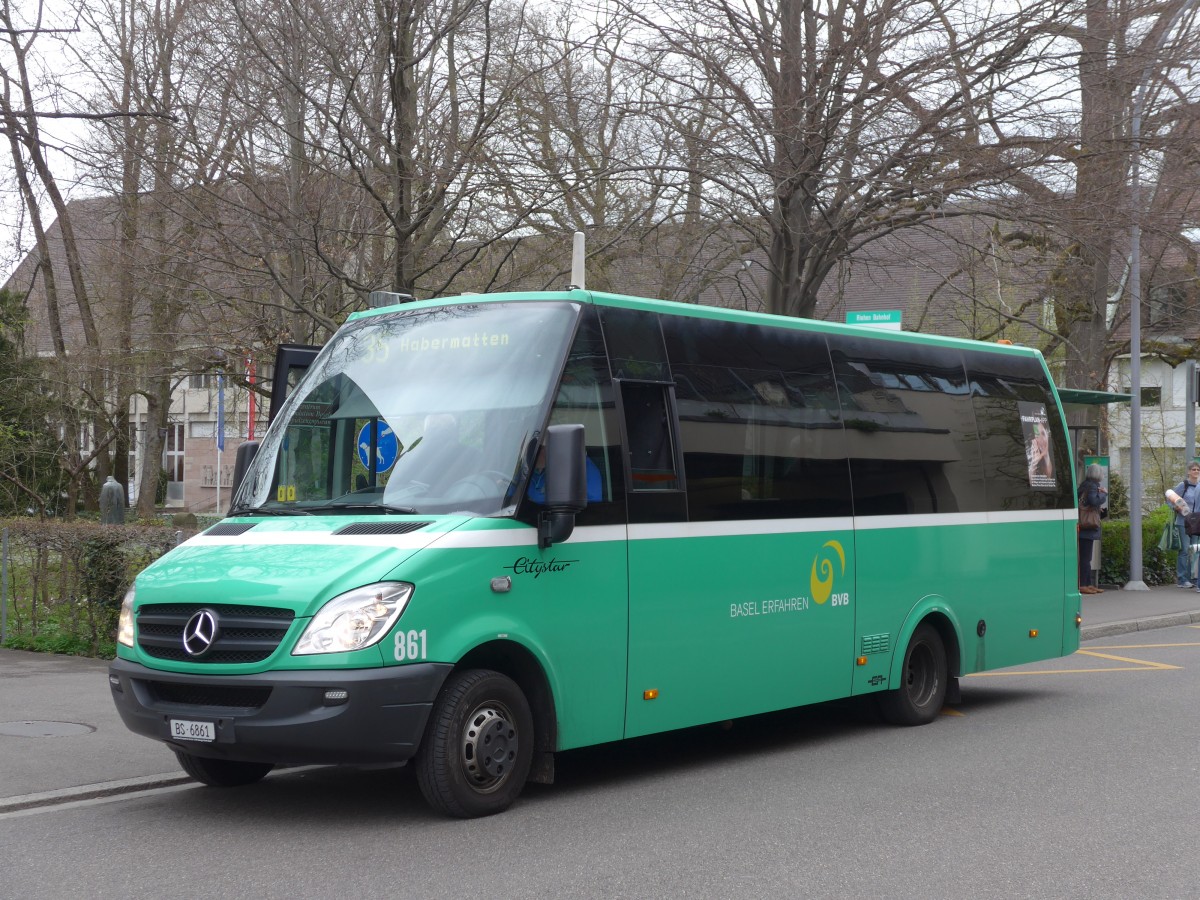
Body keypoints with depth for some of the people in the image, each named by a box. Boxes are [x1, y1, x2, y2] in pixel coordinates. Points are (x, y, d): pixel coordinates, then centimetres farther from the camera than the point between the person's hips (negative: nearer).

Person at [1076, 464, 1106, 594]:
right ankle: (1082, 585, -8)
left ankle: (1088, 584, 18)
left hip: (1083, 526, 10)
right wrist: (1104, 494, -9)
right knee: (1085, 557, -8)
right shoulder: (1092, 486, -12)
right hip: (1088, 527, -10)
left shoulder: (1085, 485, 15)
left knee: (1085, 557, 13)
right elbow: (1094, 501, -26)